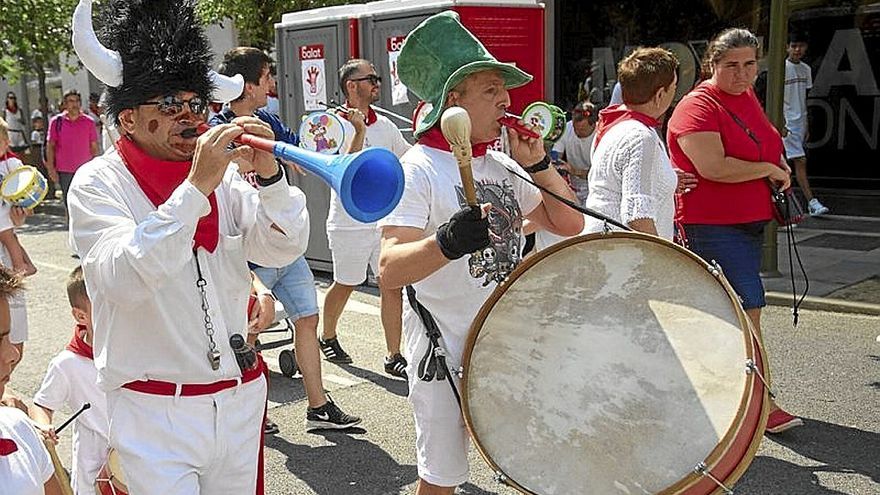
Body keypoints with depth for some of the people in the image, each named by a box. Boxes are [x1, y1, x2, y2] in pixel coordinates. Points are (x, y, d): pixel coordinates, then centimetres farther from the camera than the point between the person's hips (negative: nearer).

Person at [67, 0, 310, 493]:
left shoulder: (225, 175, 3)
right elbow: (124, 280, -25)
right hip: (157, 415, -5)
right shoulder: (98, 185, -9)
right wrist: (196, 188, -31)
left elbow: (284, 249, -5)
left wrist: (269, 174, -21)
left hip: (240, 399, 5)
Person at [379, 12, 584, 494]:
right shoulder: (418, 170, -14)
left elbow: (569, 224, 11)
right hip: (445, 355, -6)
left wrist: (537, 163, 0)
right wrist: (445, 243, -43)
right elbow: (389, 269, -24)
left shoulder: (503, 166, 7)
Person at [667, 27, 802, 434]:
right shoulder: (698, 106, -14)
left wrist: (781, 171, 11)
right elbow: (713, 167, -26)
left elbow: (763, 148, 31)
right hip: (712, 225, -9)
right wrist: (769, 170, -14)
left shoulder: (748, 98, 13)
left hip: (749, 221, 9)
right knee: (748, 309, -10)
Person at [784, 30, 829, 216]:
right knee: (800, 161, -12)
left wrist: (807, 125, 16)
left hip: (800, 121, 7)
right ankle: (812, 202, -15)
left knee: (787, 163, 10)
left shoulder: (806, 69, 12)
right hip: (787, 122, -7)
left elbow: (803, 99, 17)